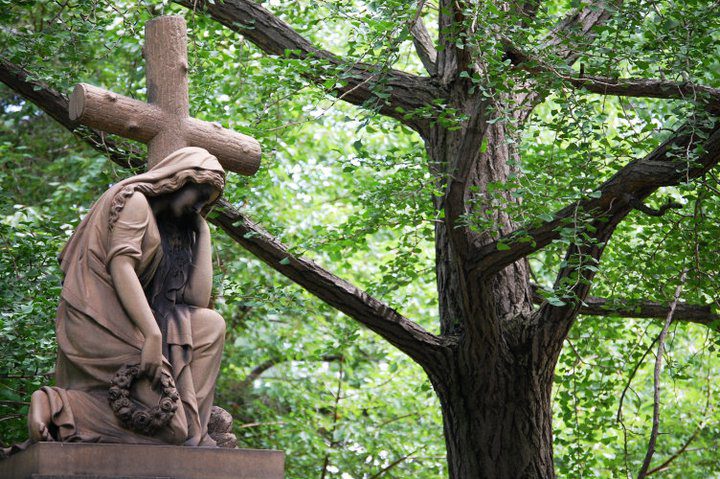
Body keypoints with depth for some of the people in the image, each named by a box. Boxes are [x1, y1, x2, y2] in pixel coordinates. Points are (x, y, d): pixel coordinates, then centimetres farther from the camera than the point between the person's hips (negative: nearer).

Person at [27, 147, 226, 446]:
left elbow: (197, 298, 15)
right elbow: (120, 264, -18)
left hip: (120, 323, 9)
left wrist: (202, 233, 22)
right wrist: (152, 334, -28)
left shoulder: (172, 230, 24)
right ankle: (56, 405, -14)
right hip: (101, 321, -9)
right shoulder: (134, 200, -2)